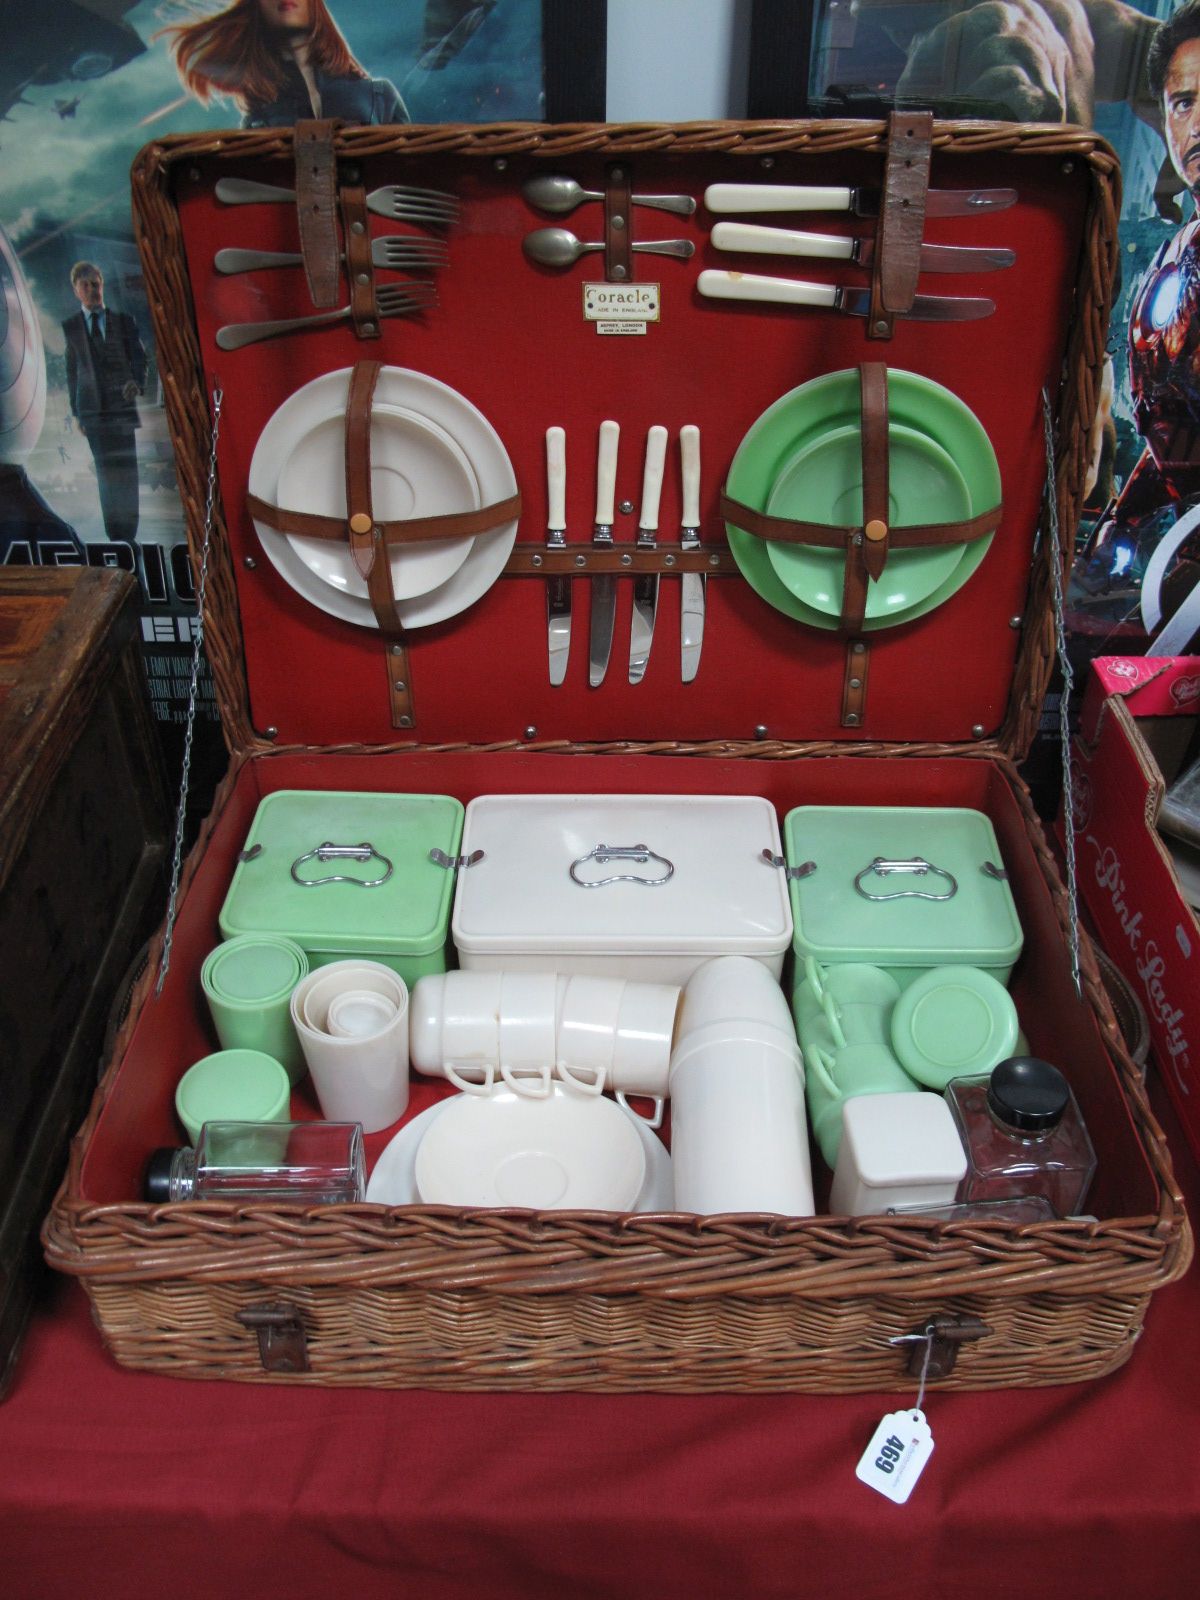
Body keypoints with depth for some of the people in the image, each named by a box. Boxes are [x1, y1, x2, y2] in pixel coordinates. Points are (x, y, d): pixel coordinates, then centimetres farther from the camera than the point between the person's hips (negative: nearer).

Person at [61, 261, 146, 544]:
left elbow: (139, 356, 3)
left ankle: (129, 532, 8)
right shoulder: (70, 327, 8)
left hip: (122, 404, 0)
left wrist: (136, 382, -19)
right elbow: (71, 370, 10)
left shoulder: (123, 320, 7)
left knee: (126, 468, 0)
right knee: (105, 470, 0)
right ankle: (114, 532, 4)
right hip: (92, 408, 0)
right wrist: (76, 412, 8)